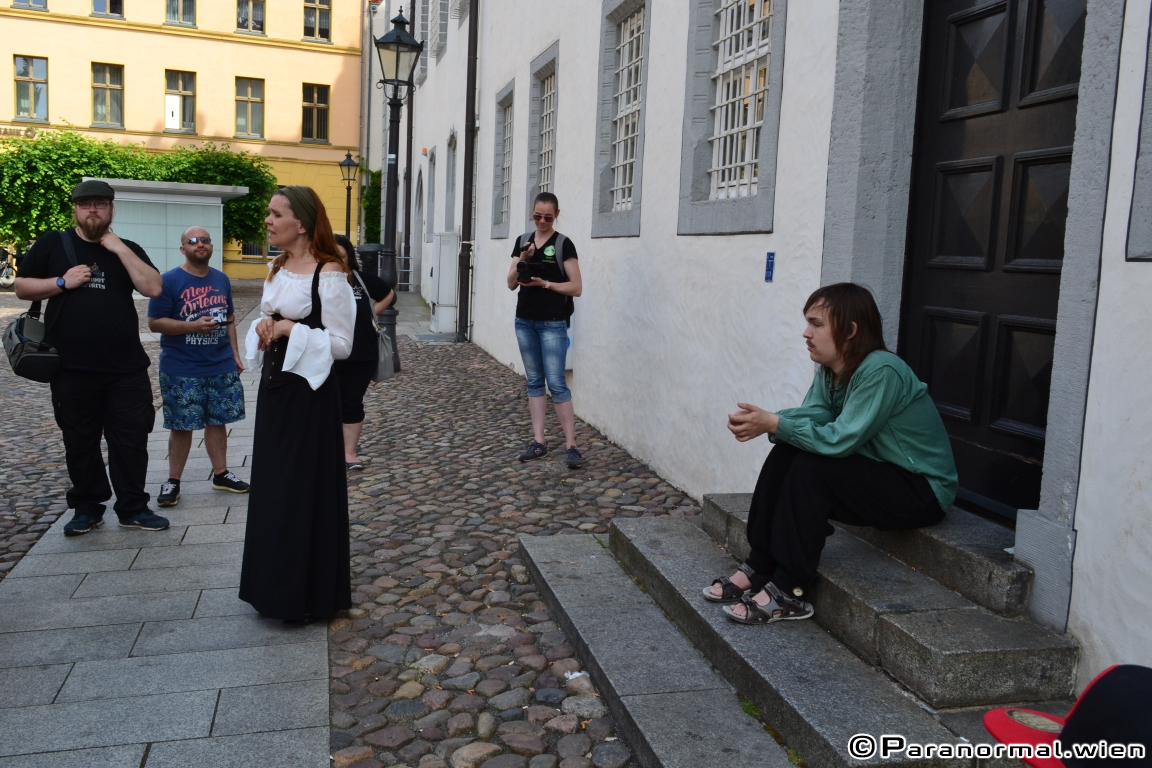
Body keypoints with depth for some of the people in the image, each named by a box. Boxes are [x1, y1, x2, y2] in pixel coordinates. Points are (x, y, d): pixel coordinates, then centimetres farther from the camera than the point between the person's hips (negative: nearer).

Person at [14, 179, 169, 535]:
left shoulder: (127, 249, 8)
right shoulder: (51, 244, 5)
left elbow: (153, 288, -7)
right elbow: (22, 287, 5)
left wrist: (119, 248, -12)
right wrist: (62, 282, -11)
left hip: (127, 368, 1)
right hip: (72, 369, -1)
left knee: (131, 440, 5)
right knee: (80, 442, 9)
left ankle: (133, 508, 17)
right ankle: (87, 509, 23)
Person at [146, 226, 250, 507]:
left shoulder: (221, 279, 9)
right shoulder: (169, 281, -8)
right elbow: (154, 323, -10)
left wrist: (235, 355, 10)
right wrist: (194, 326, -21)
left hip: (222, 367, 5)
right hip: (181, 370, -4)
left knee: (218, 421, 12)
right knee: (181, 427, 2)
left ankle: (221, 474, 23)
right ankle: (173, 481, 14)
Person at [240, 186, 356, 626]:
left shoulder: (328, 273, -14)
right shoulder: (276, 269, 10)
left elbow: (341, 344, -16)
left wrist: (290, 329, -20)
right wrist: (263, 330, -1)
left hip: (308, 392, -8)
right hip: (274, 387, 8)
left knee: (304, 491, 1)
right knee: (271, 488, 13)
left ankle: (308, 595, 17)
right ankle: (276, 587, 28)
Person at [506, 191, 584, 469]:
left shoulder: (563, 244, -6)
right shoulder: (523, 240, 9)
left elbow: (576, 287, -8)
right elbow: (511, 284, 5)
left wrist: (545, 283, -18)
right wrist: (522, 260, -11)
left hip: (552, 323, -5)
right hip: (524, 321, 5)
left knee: (556, 383, -8)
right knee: (534, 381, 9)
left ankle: (571, 446, -4)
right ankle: (538, 442, 14)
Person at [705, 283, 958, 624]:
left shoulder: (881, 371, -25)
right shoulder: (830, 370, 3)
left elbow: (840, 439, -29)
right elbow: (810, 416, -10)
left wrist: (773, 423, -28)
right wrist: (761, 421, -28)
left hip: (922, 490, -9)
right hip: (877, 473, 9)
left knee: (811, 468, -26)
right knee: (784, 454, -7)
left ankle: (788, 591, -19)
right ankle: (758, 569, -4)